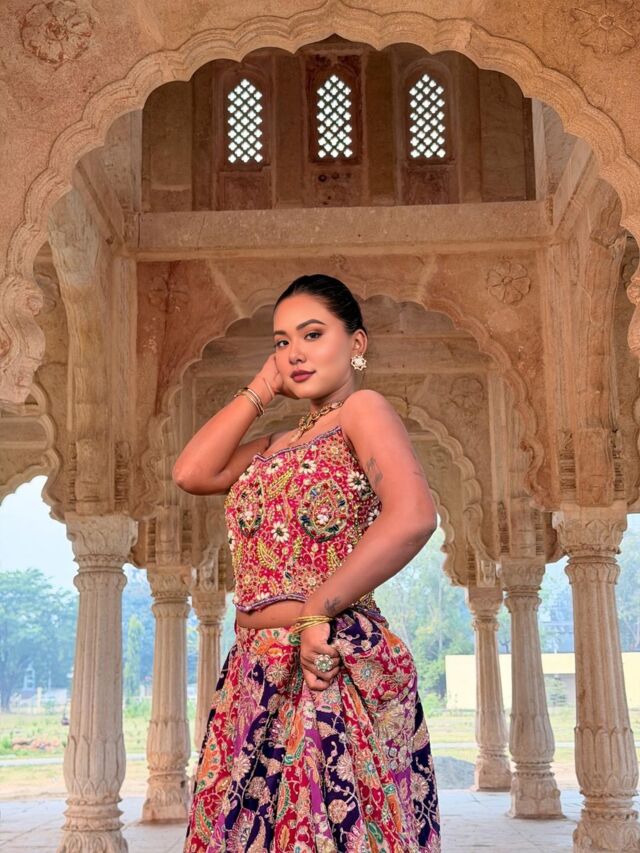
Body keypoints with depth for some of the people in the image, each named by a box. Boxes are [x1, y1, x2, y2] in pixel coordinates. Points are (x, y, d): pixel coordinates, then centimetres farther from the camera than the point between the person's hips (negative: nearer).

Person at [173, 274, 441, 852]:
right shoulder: (282, 443, 20)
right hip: (260, 674, 8)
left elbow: (414, 516, -20)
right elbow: (192, 473, 8)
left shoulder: (363, 409, -4)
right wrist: (261, 389, 13)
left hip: (327, 667, -7)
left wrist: (317, 610, -19)